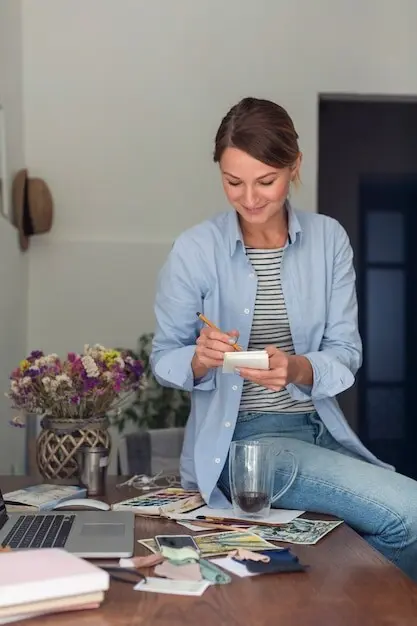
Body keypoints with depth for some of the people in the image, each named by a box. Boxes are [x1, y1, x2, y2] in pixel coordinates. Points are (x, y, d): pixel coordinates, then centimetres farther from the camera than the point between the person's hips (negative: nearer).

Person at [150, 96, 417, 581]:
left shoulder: (329, 239, 1)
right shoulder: (194, 250, -8)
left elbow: (346, 352, -1)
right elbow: (164, 358, 0)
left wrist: (296, 369, -23)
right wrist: (201, 359, -23)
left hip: (319, 428, 4)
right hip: (239, 437, -4)